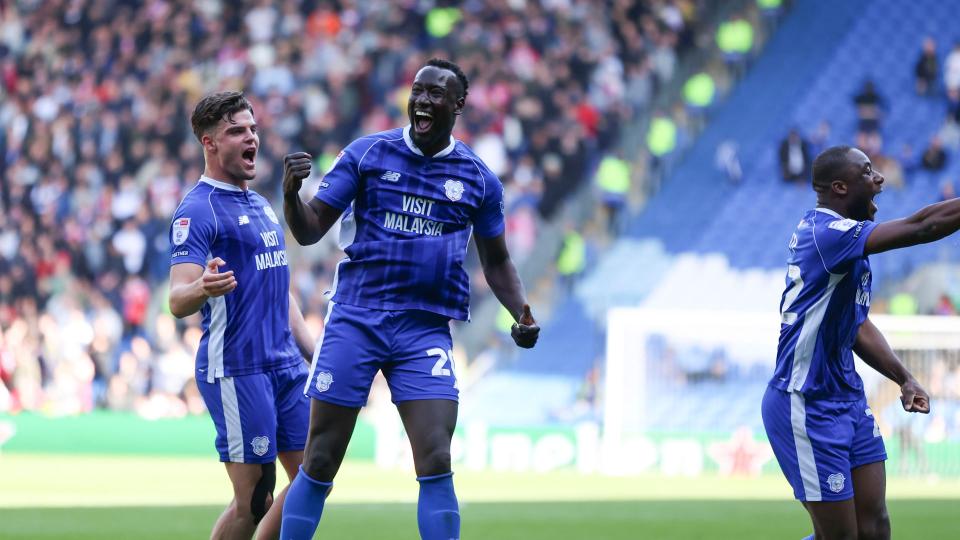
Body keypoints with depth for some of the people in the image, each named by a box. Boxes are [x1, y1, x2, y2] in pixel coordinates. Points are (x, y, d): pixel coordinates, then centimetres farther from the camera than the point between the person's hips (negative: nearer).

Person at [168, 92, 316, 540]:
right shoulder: (198, 210, -9)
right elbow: (177, 301, -20)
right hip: (236, 369, -9)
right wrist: (202, 289, -42)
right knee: (253, 501, -8)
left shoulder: (261, 206, 19)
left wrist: (314, 356, 22)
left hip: (287, 366, 9)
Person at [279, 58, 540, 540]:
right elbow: (310, 230, 1)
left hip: (425, 331, 1)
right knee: (319, 463, 0)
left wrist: (520, 312, 1)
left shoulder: (478, 179, 8)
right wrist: (291, 194, -21)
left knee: (436, 464, -9)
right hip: (355, 321, -1)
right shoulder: (367, 153, 2)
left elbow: (495, 261, 19)